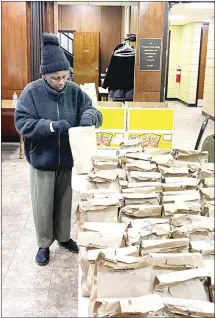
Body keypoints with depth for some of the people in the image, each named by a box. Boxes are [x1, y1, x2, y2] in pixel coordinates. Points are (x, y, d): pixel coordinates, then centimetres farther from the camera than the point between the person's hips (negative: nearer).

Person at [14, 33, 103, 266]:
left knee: (65, 201, 18)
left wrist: (89, 116, -28)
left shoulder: (74, 91, -6)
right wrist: (52, 126, -31)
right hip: (42, 160, -2)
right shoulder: (31, 92, -14)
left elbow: (93, 111, -3)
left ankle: (63, 237, 41)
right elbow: (22, 124, -18)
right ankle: (44, 244, 32)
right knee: (43, 205, 10)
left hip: (68, 159, 3)